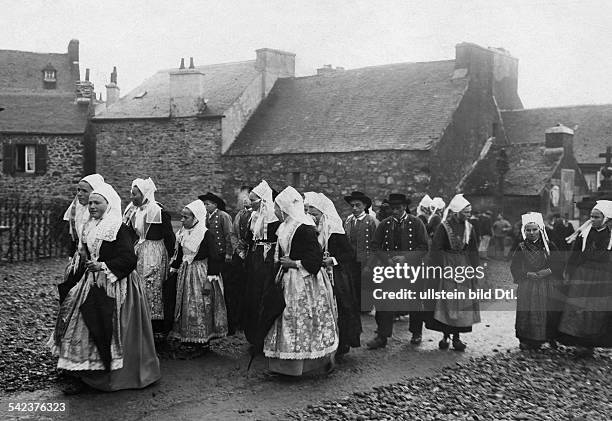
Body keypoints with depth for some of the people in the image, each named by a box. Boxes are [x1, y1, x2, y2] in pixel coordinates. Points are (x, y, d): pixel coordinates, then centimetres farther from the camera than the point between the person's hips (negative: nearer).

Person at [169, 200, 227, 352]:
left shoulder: (206, 235, -15)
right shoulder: (182, 234, 7)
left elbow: (212, 258, -16)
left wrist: (209, 280, -19)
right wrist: (173, 270, 17)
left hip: (201, 273, -7)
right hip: (185, 274, 7)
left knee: (201, 309, -3)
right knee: (186, 308, 10)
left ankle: (203, 343, 7)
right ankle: (189, 340, 21)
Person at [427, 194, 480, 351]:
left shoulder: (469, 228, 5)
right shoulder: (444, 227, -8)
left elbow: (473, 250, 10)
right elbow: (435, 250, -9)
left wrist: (472, 267, 1)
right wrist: (442, 268, -14)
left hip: (464, 266, 4)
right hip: (447, 266, -4)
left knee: (463, 302, 3)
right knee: (446, 302, -1)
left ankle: (457, 336, 10)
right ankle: (445, 335, 9)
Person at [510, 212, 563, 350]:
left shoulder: (549, 246, 5)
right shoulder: (520, 248, 4)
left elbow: (559, 264, 2)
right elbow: (515, 268, 0)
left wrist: (549, 271, -14)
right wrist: (528, 274, -15)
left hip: (549, 288, 1)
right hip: (527, 289, -1)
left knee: (549, 315, 0)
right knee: (528, 316, -3)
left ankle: (550, 339, 15)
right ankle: (528, 342, 7)